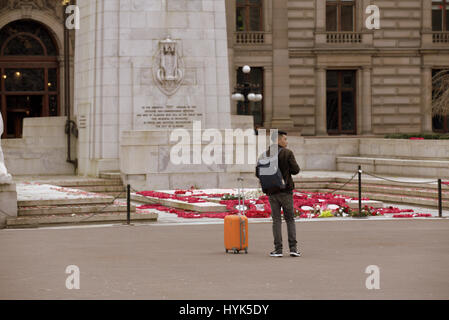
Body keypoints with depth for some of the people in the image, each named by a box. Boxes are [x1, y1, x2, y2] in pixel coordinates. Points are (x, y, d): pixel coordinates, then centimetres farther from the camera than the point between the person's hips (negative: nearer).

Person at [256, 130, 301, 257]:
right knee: (290, 219, 6)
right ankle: (293, 247, -2)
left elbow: (258, 173, 1)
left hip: (272, 192, 2)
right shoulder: (287, 153, -7)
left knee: (276, 220, 6)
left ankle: (278, 249, -1)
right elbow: (296, 170, -10)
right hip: (286, 191, -2)